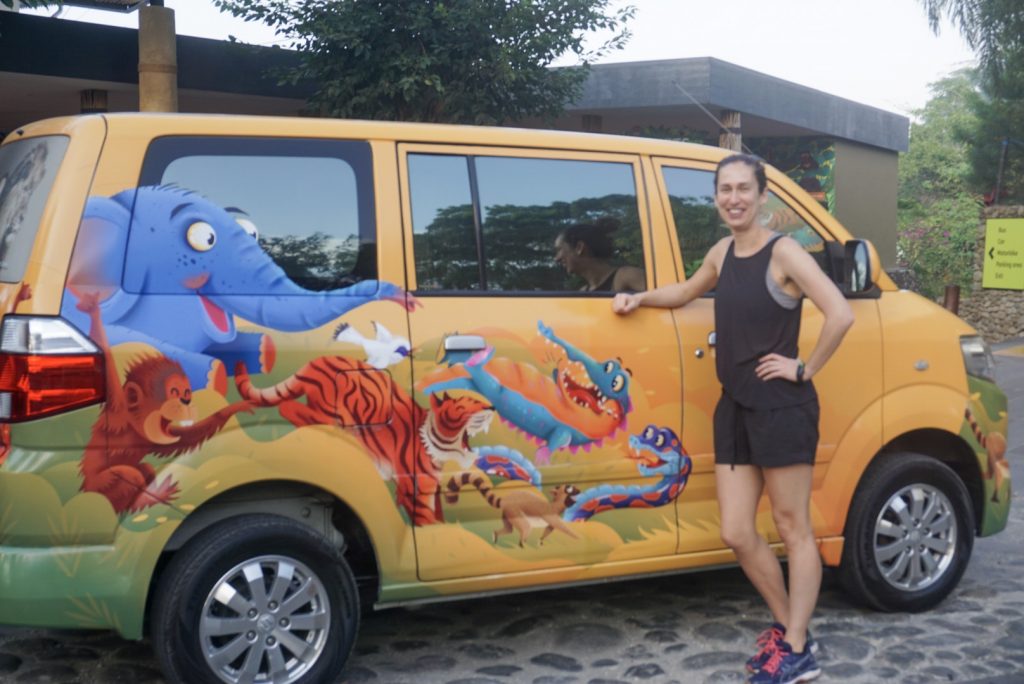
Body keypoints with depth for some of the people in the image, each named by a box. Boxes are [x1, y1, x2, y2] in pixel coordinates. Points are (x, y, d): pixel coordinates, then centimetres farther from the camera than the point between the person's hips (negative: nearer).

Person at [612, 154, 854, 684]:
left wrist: (805, 368, -15)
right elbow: (686, 292, 31)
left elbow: (840, 314, -22)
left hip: (782, 407, -7)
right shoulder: (723, 252, 11)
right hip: (734, 408, 8)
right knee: (737, 534, 9)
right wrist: (640, 298, 17)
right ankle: (786, 629, 27)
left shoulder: (783, 252, -11)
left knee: (792, 529, 3)